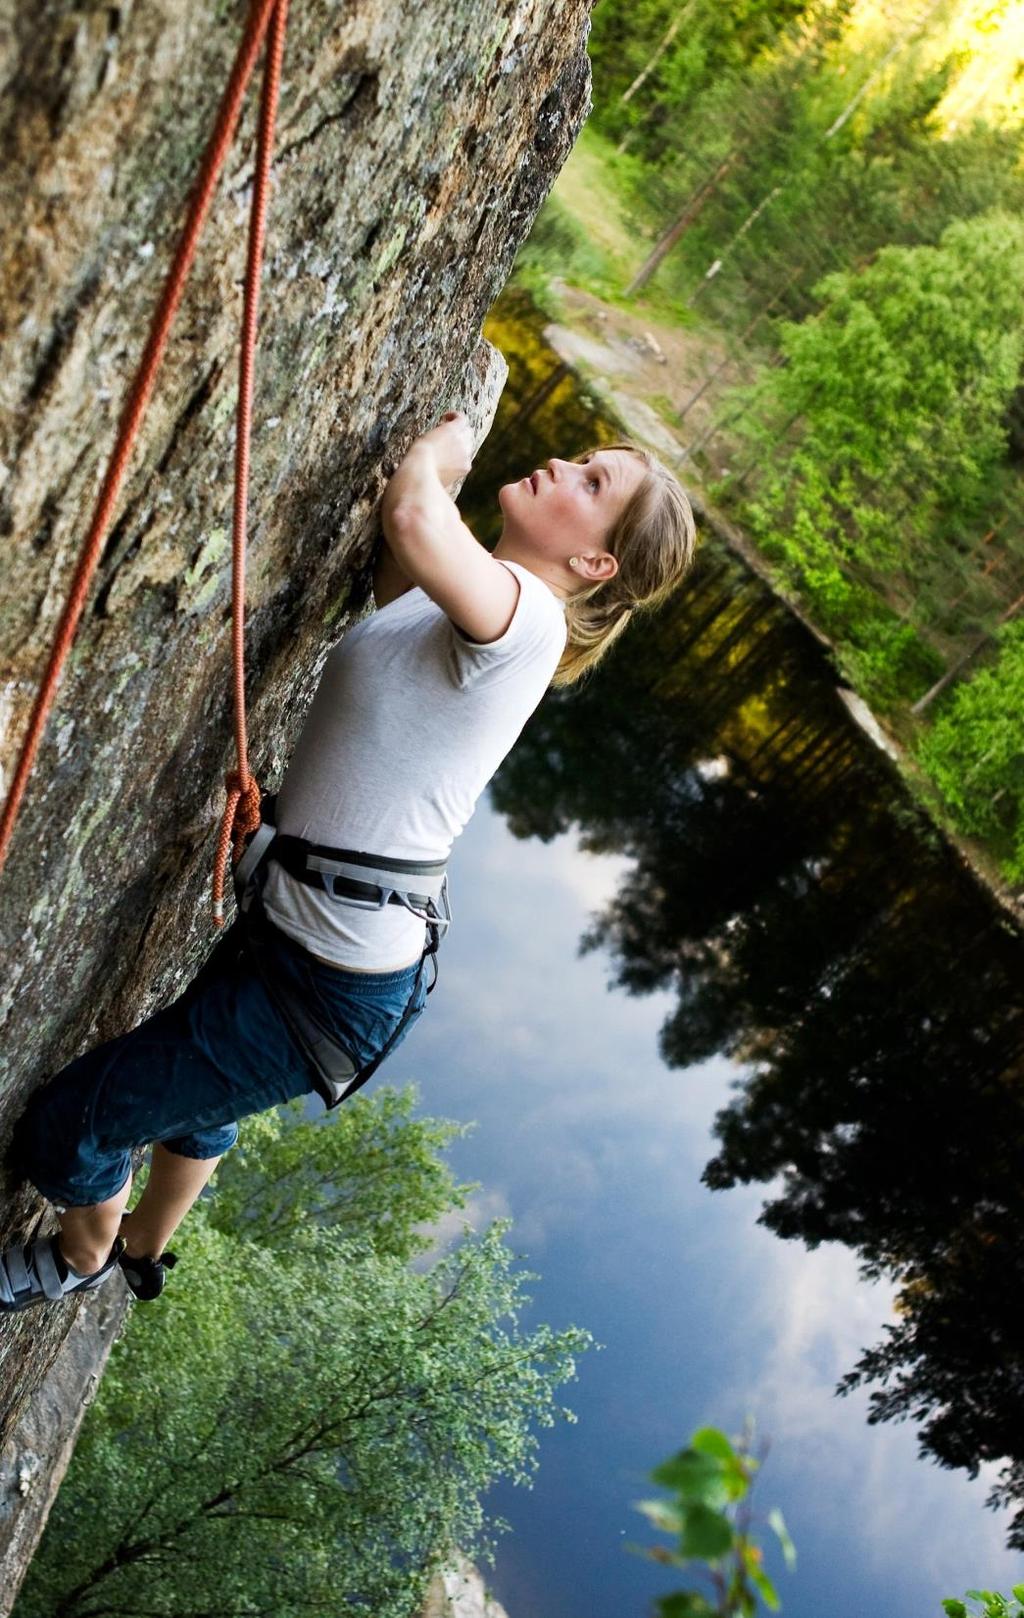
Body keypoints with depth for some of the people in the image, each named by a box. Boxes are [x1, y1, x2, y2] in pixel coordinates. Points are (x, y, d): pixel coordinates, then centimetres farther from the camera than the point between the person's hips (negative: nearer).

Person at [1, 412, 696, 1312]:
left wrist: (440, 453, -20)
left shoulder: (526, 616, -23)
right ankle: (144, 1253, 64)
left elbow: (414, 520, -41)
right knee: (190, 1096, 35)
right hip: (288, 933, 10)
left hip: (326, 991, -10)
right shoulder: (447, 599, 5)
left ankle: (84, 1256, 38)